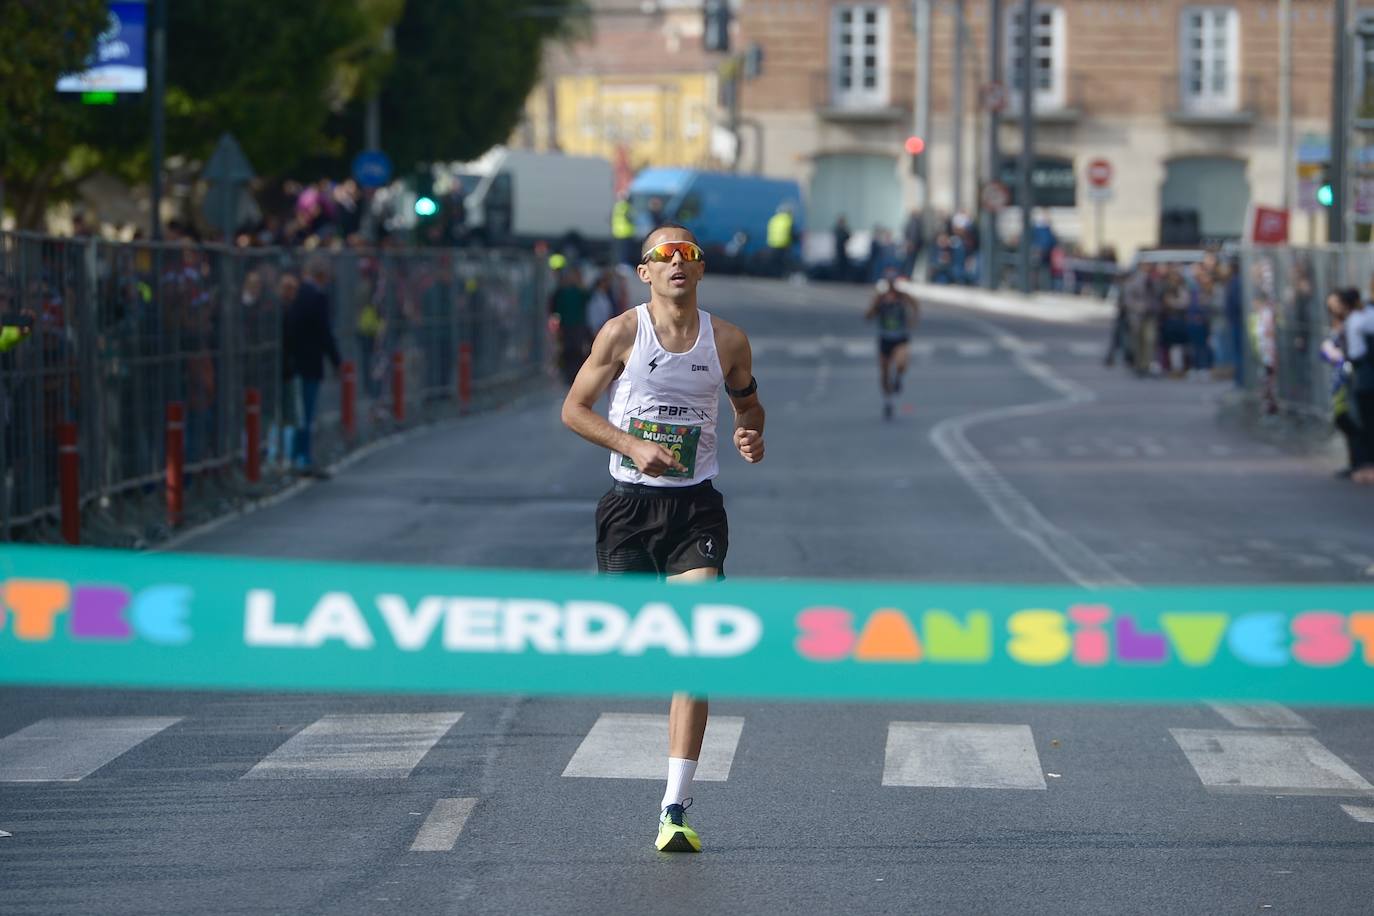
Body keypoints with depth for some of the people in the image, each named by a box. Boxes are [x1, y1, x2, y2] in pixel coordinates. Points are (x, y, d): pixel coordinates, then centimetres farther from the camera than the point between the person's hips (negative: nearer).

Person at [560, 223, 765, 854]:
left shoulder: (727, 341, 3)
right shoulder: (623, 333, -3)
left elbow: (748, 404, 21)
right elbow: (574, 409, 2)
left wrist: (752, 436, -2)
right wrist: (634, 446, -13)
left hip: (695, 507, 0)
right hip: (629, 502, 0)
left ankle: (674, 811, -14)